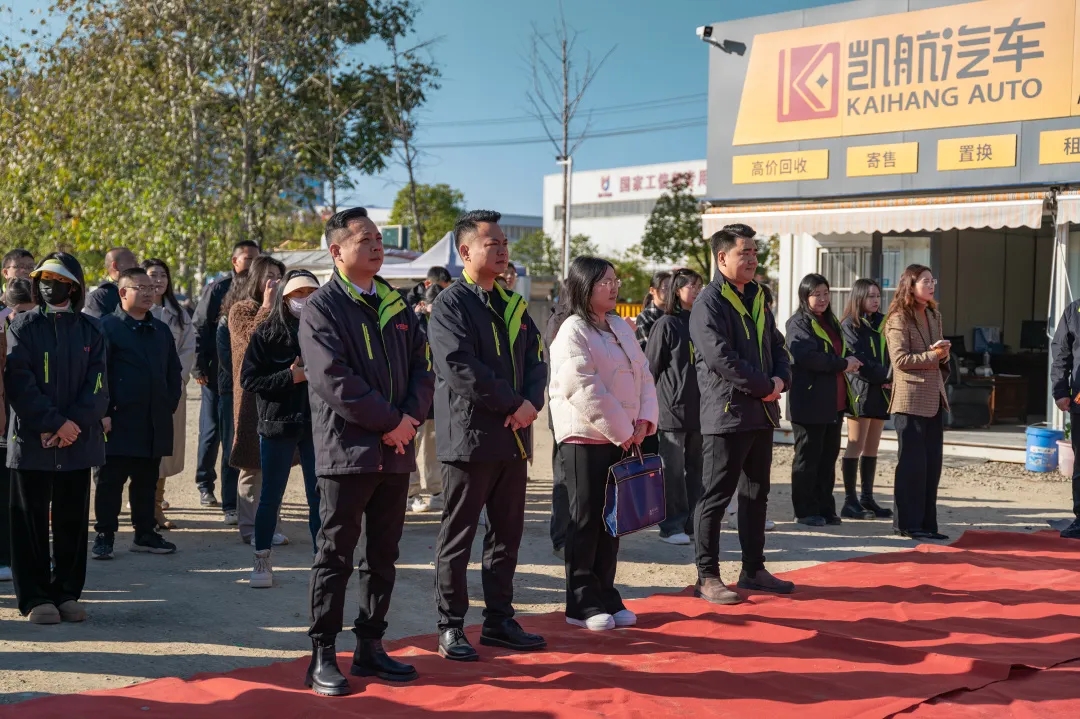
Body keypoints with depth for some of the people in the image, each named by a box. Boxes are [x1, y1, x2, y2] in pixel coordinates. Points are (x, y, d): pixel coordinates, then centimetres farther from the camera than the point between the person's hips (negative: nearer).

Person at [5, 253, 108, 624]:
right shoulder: (23, 326, 1)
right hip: (31, 439, -2)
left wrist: (74, 422, -13)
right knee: (32, 520, 2)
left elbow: (98, 384, 1)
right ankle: (35, 597, 9)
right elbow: (19, 381, -7)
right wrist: (53, 423, -15)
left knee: (72, 520, 8)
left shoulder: (90, 329, 7)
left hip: (79, 440, 2)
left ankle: (67, 593, 17)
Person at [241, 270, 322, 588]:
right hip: (277, 424, -1)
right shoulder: (266, 334, -2)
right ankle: (262, 561, 20)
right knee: (270, 497, 8)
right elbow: (248, 379, -6)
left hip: (317, 425, 1)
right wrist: (290, 377, -15)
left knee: (319, 497, 6)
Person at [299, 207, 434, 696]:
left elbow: (422, 367, 10)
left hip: (396, 451, 6)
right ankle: (323, 656, 9)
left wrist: (410, 417, -7)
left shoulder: (396, 306, 13)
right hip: (346, 449, -6)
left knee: (382, 556, 12)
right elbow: (333, 380, -16)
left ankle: (370, 647, 23)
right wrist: (389, 421, -15)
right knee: (336, 555, 0)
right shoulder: (322, 307, -7)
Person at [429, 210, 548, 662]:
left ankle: (499, 621, 23)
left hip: (514, 437, 7)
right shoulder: (451, 304, -8)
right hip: (470, 435, -7)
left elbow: (536, 359, 10)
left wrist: (532, 403, -9)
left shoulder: (512, 304, 14)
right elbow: (462, 369, -19)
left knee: (507, 535, 12)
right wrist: (513, 403, -15)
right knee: (457, 538, 2)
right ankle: (451, 628, 11)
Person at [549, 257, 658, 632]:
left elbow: (644, 375, 12)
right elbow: (585, 390, -20)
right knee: (586, 520, 0)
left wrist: (644, 420, -3)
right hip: (586, 438, -7)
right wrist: (621, 430, -16)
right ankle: (582, 604, 9)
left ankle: (606, 596, 21)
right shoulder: (573, 332, -12)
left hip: (623, 438, 7)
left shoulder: (621, 327, 12)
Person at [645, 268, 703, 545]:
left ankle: (694, 522, 19)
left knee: (696, 468, 10)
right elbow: (651, 369, -3)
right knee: (673, 470, -2)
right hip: (673, 409, -5)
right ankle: (672, 525, 5)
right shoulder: (666, 324, -5)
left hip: (701, 409, 6)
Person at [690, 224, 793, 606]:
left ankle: (753, 569, 25)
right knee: (715, 496, -3)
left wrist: (781, 379, -2)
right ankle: (707, 577, 4)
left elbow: (776, 346, 18)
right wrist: (763, 385, -15)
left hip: (762, 413, 9)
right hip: (727, 413, -9)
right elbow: (721, 358, -21)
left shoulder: (757, 298, 15)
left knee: (756, 493, 15)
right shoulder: (709, 302, -12)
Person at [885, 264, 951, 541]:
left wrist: (944, 354, -1)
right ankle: (907, 523, 3)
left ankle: (926, 523, 14)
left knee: (932, 463, 8)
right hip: (911, 400, -8)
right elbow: (901, 359, -15)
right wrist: (931, 356, -20)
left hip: (934, 398, 8)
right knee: (912, 463, -4)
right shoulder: (899, 318, -9)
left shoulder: (934, 315, 16)